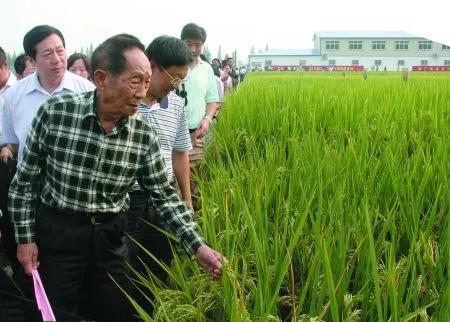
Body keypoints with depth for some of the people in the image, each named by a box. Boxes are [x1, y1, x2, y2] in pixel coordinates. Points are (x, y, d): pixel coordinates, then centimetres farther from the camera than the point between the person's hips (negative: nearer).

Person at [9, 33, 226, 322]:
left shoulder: (144, 135, -10)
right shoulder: (55, 112, -15)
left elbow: (164, 195, -4)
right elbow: (25, 179, -4)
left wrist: (198, 246, -12)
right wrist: (25, 237, -3)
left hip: (112, 235, 2)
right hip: (58, 232, -2)